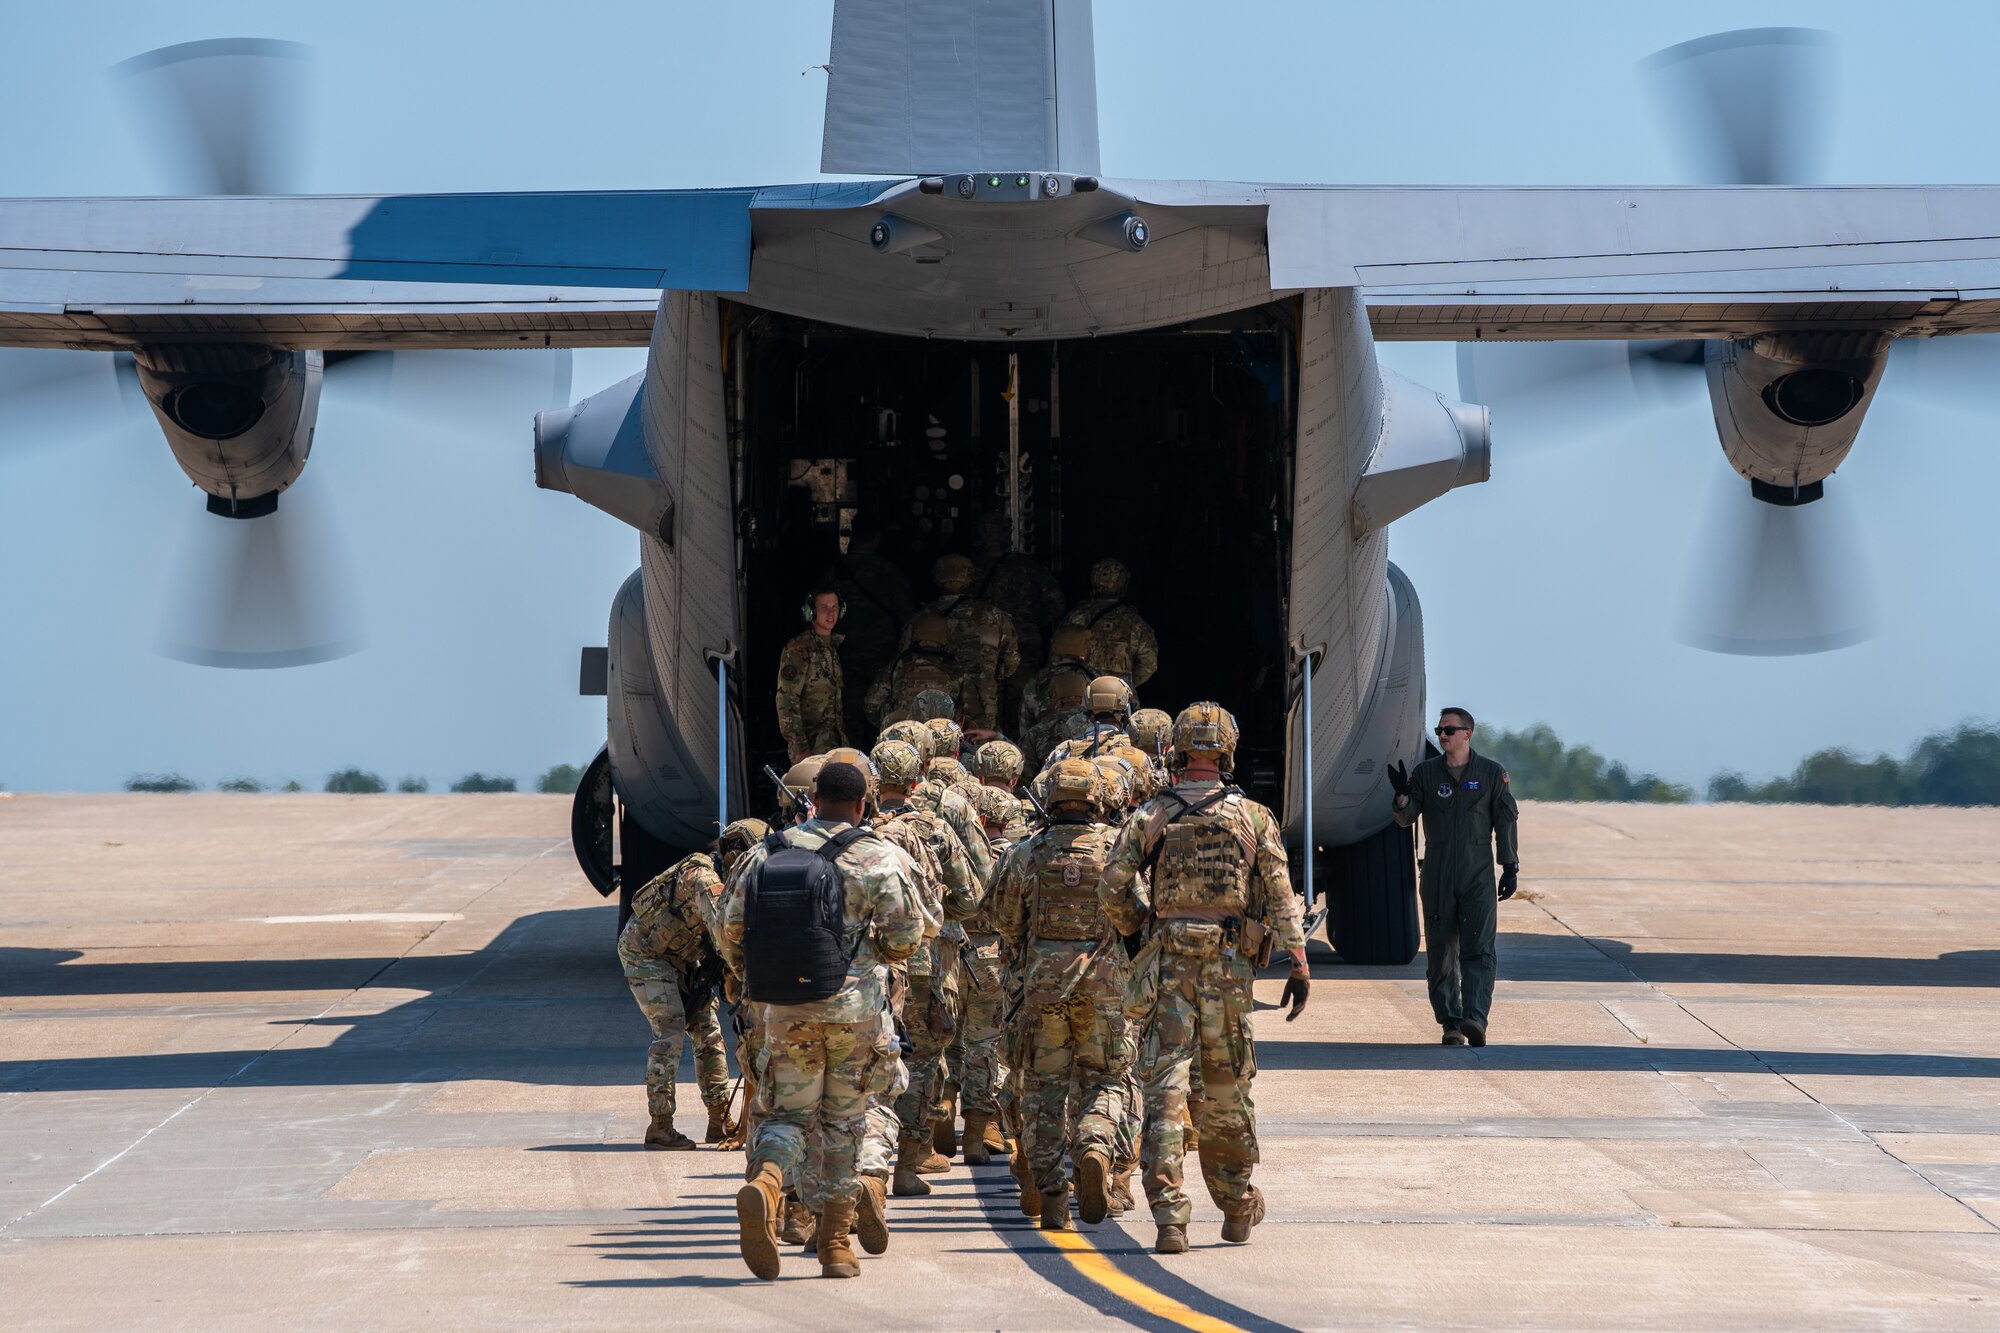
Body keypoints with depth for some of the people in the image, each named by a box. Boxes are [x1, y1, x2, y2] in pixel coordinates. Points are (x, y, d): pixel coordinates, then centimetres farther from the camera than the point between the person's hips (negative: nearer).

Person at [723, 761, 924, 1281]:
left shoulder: (764, 854, 5)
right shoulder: (878, 858, -5)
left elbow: (731, 929, 5)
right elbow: (906, 935, -8)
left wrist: (756, 974, 22)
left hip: (786, 1009, 2)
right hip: (854, 1005, -2)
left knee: (788, 1114, 11)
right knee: (844, 1119, 10)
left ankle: (763, 1181, -21)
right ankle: (835, 1243, 12)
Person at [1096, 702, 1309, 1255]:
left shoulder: (1150, 816, 1)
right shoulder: (1252, 816, 2)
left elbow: (1112, 886, -2)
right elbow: (1280, 894, -2)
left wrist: (1136, 928, 17)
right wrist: (1298, 962, 0)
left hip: (1169, 962, -1)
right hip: (1230, 962, 1)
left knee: (1164, 1088, -3)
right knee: (1227, 1090, 14)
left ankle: (1170, 1217, -13)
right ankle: (1237, 1207, 28)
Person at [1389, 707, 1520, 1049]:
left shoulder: (1491, 773, 5)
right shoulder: (1425, 773, 8)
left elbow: (1506, 822, 7)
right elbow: (1405, 819, 5)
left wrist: (1510, 867, 2)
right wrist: (1402, 794, -15)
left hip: (1478, 876, -2)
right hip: (1437, 877, 2)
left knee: (1478, 949, -13)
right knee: (1441, 953, 2)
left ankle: (1475, 1018, -24)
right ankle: (1450, 1024, 9)